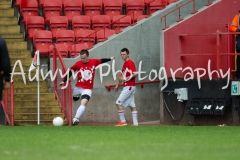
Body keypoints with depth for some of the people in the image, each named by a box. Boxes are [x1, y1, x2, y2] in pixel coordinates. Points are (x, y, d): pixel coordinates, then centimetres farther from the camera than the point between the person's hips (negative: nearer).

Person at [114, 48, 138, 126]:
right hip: (126, 87, 10)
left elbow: (135, 74, -23)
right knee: (132, 105, 6)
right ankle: (135, 123, 5)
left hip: (129, 87, -10)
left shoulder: (130, 63, -12)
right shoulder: (125, 64, 17)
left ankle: (122, 121, -7)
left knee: (119, 102, -10)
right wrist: (118, 84, 22)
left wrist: (126, 78, -31)